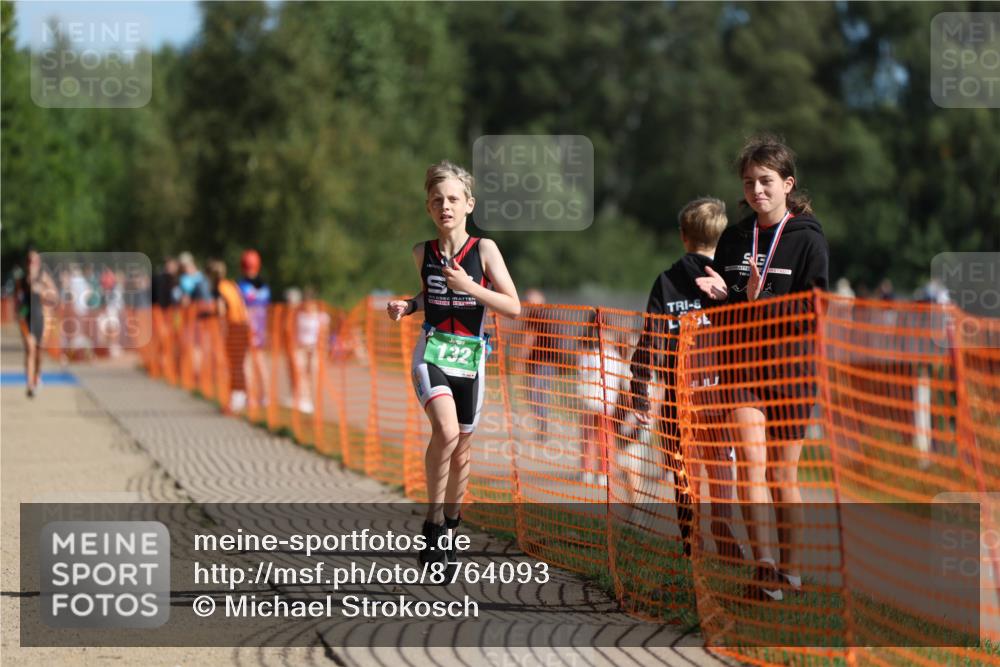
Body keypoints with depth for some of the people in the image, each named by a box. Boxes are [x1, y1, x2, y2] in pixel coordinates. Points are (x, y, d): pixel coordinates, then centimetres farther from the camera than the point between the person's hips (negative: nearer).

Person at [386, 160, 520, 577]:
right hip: (431, 352, 0)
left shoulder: (483, 250, -4)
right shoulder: (422, 253, 3)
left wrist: (469, 286, -18)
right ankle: (433, 521, -14)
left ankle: (449, 525, 30)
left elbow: (513, 308, -7)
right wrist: (408, 305, 2)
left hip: (469, 357, 0)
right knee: (446, 430, -26)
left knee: (461, 449, 10)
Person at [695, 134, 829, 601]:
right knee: (751, 464, -11)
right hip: (743, 362, 3)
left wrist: (759, 301, -21)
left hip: (790, 364, -3)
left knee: (783, 474, 4)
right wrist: (718, 294, -6)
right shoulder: (734, 238, 9)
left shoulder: (808, 239, -5)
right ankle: (764, 567, -17)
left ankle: (789, 568, 16)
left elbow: (813, 312, -9)